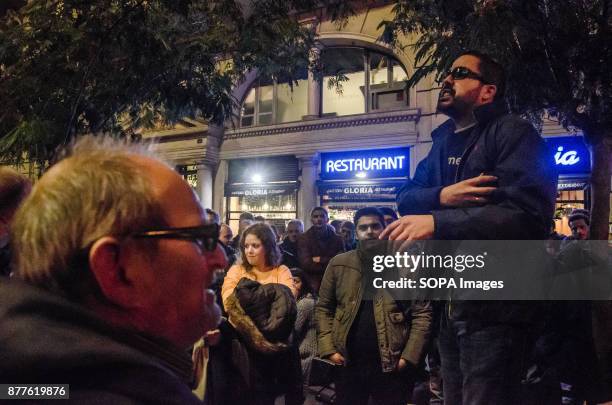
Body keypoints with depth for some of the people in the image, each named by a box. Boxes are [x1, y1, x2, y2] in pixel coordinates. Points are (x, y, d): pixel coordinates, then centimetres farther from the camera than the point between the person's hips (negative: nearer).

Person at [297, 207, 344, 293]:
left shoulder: (337, 239, 8)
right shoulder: (304, 238, 1)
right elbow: (306, 263, -10)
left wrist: (320, 260, -7)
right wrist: (330, 262, -7)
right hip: (312, 284, -2)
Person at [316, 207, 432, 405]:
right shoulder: (338, 264, 2)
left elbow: (422, 313, -2)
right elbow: (323, 308, 6)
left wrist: (410, 356, -9)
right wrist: (328, 349, -3)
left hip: (391, 363, -1)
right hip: (347, 362, 2)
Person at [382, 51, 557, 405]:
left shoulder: (513, 132, -10)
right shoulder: (444, 141, 16)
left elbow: (526, 214, -23)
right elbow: (406, 197, 8)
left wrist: (438, 222, -26)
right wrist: (441, 196, -14)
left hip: (494, 302, -8)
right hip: (451, 300, 8)